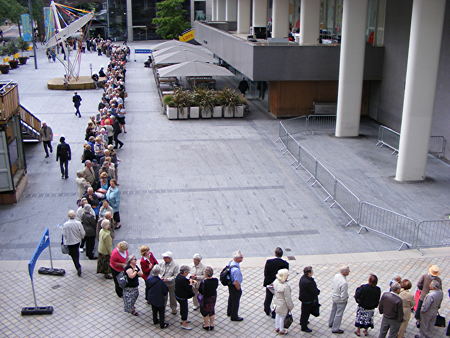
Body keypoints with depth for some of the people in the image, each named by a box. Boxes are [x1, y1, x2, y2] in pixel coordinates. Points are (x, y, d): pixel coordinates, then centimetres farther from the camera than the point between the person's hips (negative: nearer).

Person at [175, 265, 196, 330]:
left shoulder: (179, 275, -2)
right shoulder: (182, 279, -32)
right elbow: (188, 289, -26)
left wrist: (192, 280, 0)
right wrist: (191, 282, -13)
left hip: (178, 295, 10)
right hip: (182, 297, -10)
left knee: (182, 308, 26)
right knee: (185, 310, 5)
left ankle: (183, 320, 44)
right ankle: (184, 324, 18)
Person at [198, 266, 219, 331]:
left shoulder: (203, 282, -31)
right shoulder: (216, 280, -18)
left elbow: (200, 291, -20)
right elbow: (215, 287, -3)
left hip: (205, 298, -4)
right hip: (213, 297, 4)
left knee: (205, 311, 20)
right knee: (212, 310, 25)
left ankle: (206, 325, 35)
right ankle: (212, 325, 36)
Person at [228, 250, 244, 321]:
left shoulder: (231, 262, -9)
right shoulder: (236, 269, -38)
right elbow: (236, 283, -32)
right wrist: (239, 289, -13)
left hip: (230, 284, 9)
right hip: (235, 286, -9)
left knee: (231, 299, 30)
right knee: (235, 302, 14)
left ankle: (229, 312, 53)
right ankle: (234, 317, 35)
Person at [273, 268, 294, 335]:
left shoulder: (276, 282, -16)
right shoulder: (285, 286, -36)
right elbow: (287, 298, -25)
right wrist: (290, 306, -10)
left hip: (277, 301, 6)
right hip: (283, 304, -6)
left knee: (278, 315, 26)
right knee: (282, 317, 16)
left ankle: (277, 328, 46)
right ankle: (281, 330, 38)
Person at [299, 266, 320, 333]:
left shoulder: (303, 277, -6)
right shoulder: (308, 282, -36)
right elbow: (315, 291, -27)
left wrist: (316, 291, -3)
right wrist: (318, 291, -7)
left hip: (303, 297, 9)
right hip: (308, 300, -9)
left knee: (304, 311, 31)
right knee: (306, 313, 11)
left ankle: (302, 321, 53)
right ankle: (304, 327, 29)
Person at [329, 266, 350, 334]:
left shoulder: (336, 275, -13)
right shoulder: (344, 283, -38)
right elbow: (343, 295, -29)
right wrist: (345, 299, -10)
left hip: (334, 297, 8)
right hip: (340, 300, -8)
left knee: (333, 311, 28)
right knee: (339, 314, 12)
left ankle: (331, 323, 49)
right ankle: (335, 329, 29)